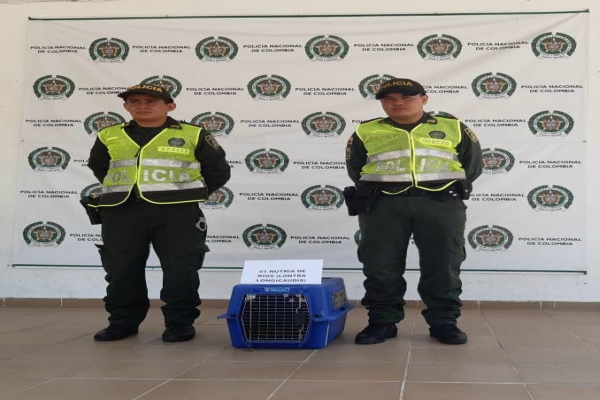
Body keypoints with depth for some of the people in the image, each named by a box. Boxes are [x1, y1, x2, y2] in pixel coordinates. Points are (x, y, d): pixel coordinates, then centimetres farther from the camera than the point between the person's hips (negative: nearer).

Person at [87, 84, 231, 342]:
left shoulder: (193, 135, 2)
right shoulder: (109, 137, 11)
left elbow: (218, 171, 7)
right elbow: (98, 168, 26)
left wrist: (187, 195, 7)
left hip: (176, 211, -2)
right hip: (122, 212, 3)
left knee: (180, 270, -4)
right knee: (121, 270, 5)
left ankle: (180, 323, 9)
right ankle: (123, 321, 18)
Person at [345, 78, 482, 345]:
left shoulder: (453, 128, 9)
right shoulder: (366, 132, 10)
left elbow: (472, 165, 12)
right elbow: (356, 170, 14)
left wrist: (449, 190, 8)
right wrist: (373, 194, 7)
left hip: (441, 204, 0)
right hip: (383, 205, 1)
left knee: (442, 266, 0)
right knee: (380, 267, 0)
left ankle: (444, 322, 10)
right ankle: (382, 322, 10)